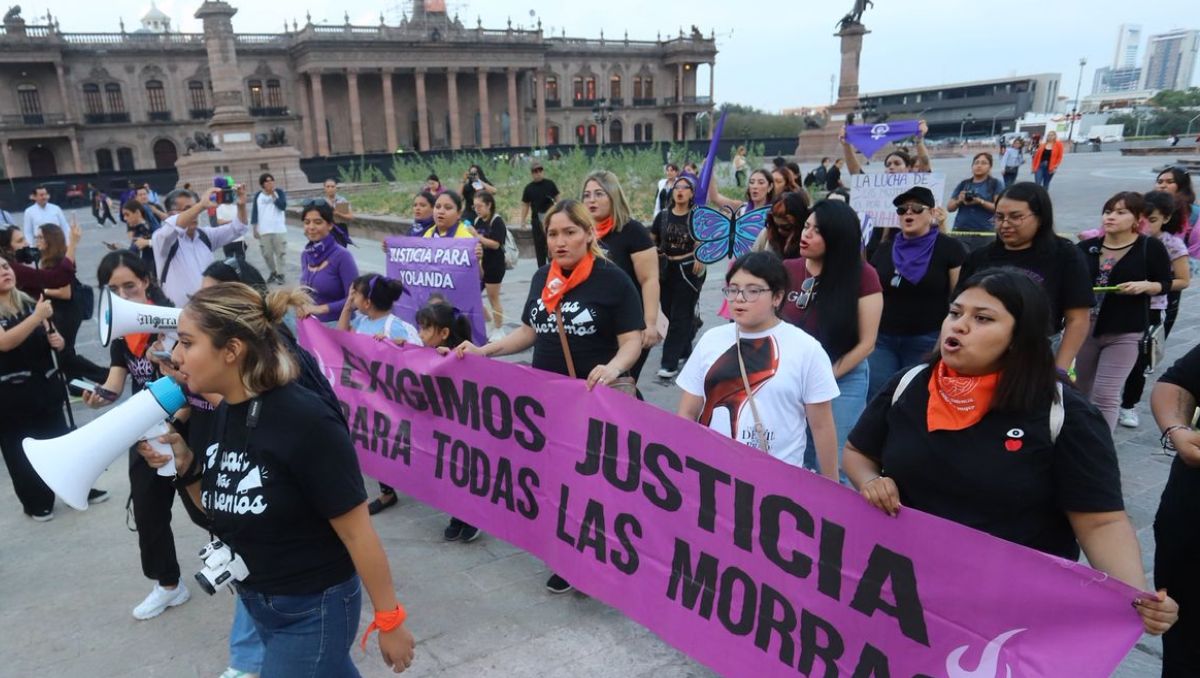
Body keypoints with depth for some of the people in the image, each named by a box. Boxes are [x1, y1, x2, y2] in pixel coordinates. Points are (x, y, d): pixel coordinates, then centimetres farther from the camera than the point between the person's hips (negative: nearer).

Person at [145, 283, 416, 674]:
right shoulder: (227, 412, -3)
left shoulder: (306, 422, -26)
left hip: (313, 609, -7)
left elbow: (357, 532, -20)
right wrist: (185, 467, -7)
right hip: (256, 600, 7)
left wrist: (389, 620, -13)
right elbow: (224, 516, 9)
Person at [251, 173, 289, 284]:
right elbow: (255, 213, 6)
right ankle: (273, 272, 23)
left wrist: (273, 195, -15)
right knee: (267, 254, 6)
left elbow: (283, 206, -14)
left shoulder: (280, 192, 0)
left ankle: (280, 274, 6)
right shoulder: (258, 196, 4)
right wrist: (255, 229, 3)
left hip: (279, 229, -2)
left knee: (280, 252, -1)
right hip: (264, 231, 2)